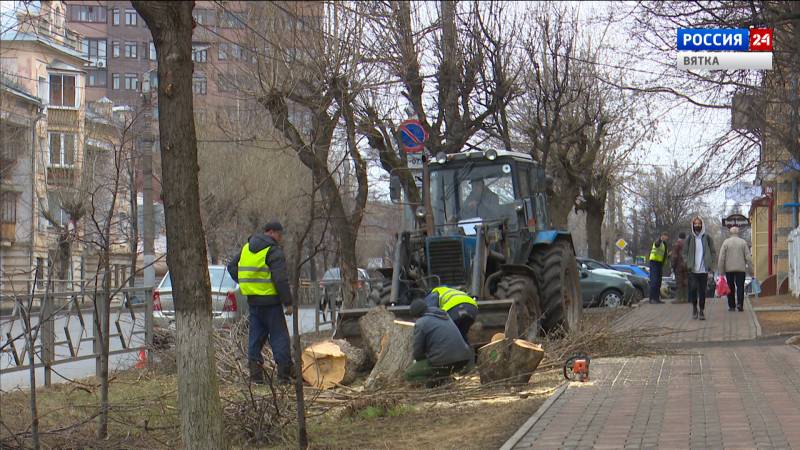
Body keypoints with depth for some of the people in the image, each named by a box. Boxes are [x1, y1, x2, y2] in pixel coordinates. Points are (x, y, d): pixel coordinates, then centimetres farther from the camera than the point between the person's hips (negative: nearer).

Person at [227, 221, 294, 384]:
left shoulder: (247, 248, 13)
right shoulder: (274, 251, -12)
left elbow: (232, 267, 19)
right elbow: (281, 279, -18)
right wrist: (288, 302, -13)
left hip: (252, 300, 7)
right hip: (270, 301, -7)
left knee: (256, 336, 11)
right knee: (279, 336, -1)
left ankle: (255, 374, 10)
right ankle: (284, 374, -3)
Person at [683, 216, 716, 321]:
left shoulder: (707, 238, 4)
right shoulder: (689, 238, 5)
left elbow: (713, 252, 7)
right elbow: (685, 252, 9)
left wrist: (711, 266, -3)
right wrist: (688, 264, -4)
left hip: (704, 269, 0)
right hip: (693, 270, 0)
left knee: (702, 291, 4)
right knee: (693, 288, -11)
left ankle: (701, 311, 14)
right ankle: (694, 307, 9)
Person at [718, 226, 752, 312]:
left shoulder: (726, 242, 1)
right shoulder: (743, 242, 2)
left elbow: (721, 258, -2)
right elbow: (748, 257, -1)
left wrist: (721, 271, 2)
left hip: (729, 269, 0)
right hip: (741, 269, 0)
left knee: (731, 287, 6)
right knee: (740, 286, 1)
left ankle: (731, 306, 8)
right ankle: (740, 304, -13)